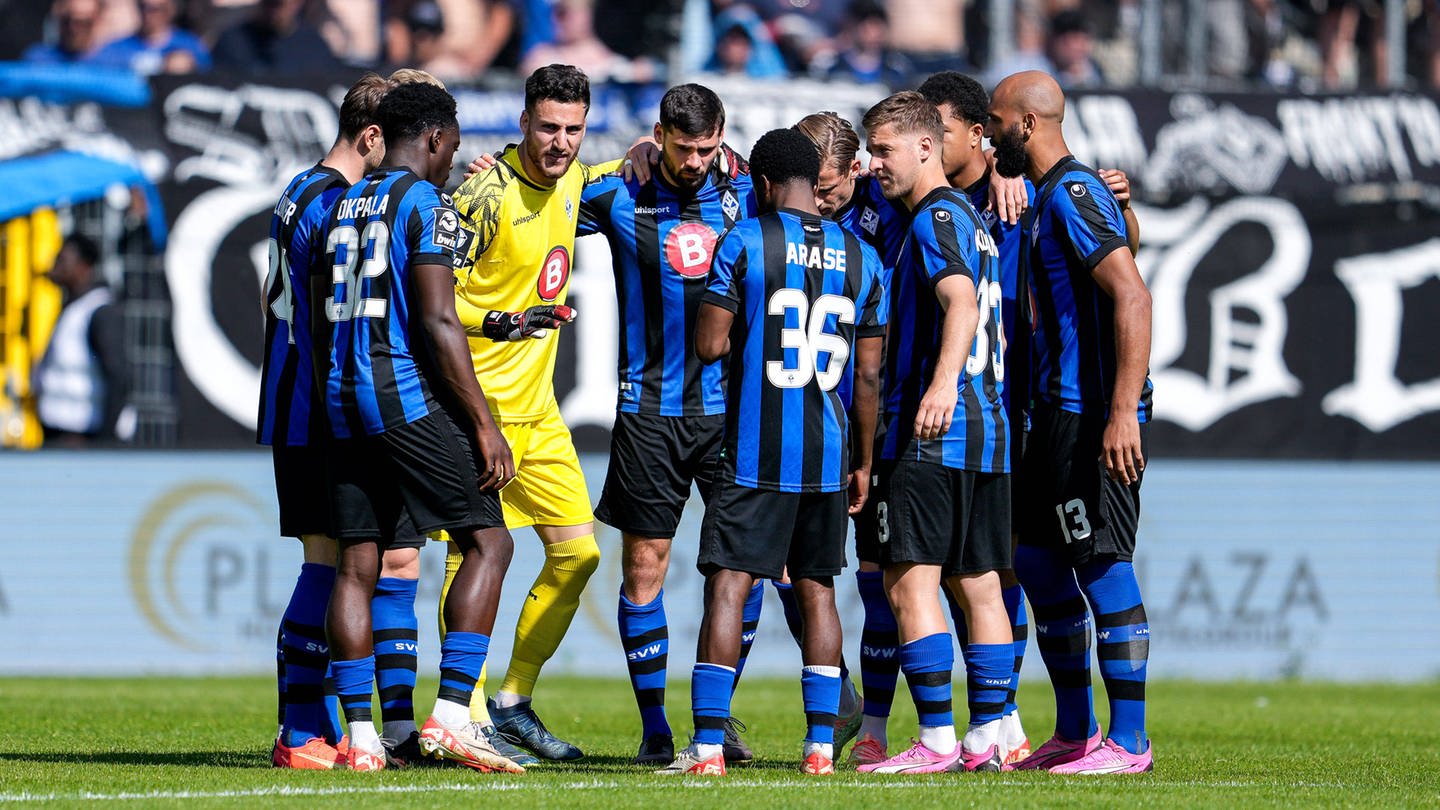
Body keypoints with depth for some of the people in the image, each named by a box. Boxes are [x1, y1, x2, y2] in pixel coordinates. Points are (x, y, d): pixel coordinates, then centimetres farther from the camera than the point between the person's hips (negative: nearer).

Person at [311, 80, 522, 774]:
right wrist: (484, 425, -13)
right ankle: (451, 715, -13)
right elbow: (437, 321, -14)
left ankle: (359, 736, 3)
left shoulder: (342, 206, 17)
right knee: (487, 541, -3)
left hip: (345, 403, 8)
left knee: (357, 563, 6)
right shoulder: (427, 204, -6)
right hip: (408, 394, -8)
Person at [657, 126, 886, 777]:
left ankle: (708, 746, -10)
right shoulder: (860, 257, 8)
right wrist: (863, 462, 17)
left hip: (756, 451, -4)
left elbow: (709, 345, -9)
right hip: (828, 454, 4)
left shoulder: (745, 242, -5)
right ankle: (820, 745, 9)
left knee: (727, 587, -4)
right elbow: (868, 375, 9)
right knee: (817, 590, 12)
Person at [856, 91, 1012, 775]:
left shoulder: (934, 217, -9)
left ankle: (937, 741, -15)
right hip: (988, 427, 10)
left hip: (932, 435, -10)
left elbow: (961, 299, -26)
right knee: (978, 585, 8)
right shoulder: (969, 217, 21)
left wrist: (944, 380, -38)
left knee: (910, 581, -11)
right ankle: (986, 738, 8)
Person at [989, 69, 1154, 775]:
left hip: (1097, 414, -11)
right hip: (1058, 409, 11)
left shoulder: (1073, 194, -14)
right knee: (1038, 559, 14)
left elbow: (1132, 298, -23)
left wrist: (1122, 412, -27)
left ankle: (1128, 742, -4)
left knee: (1102, 565, -8)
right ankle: (1074, 733, 22)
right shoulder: (1044, 196, 17)